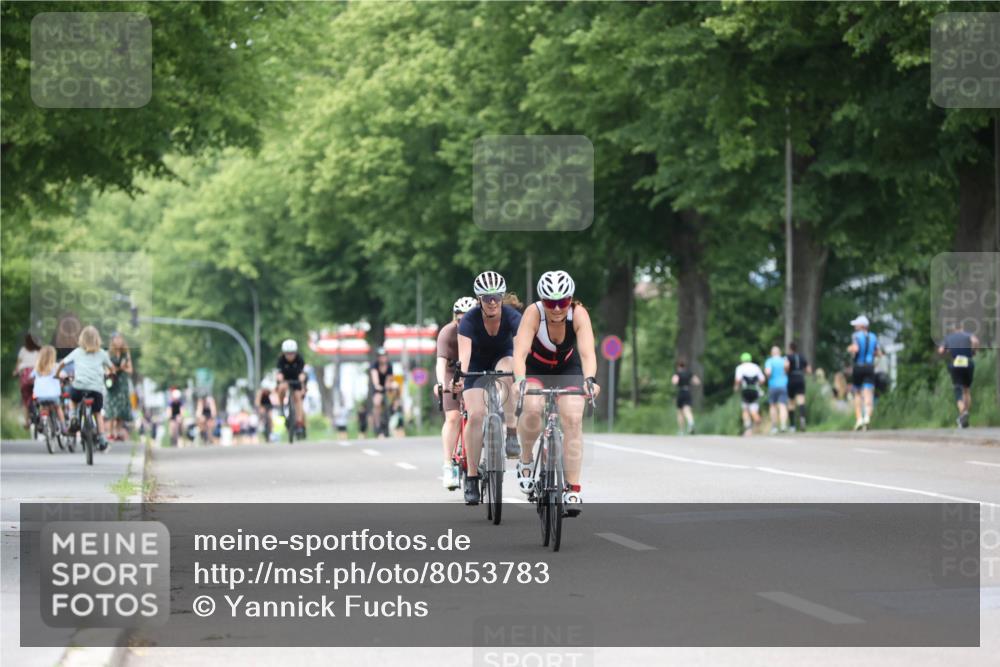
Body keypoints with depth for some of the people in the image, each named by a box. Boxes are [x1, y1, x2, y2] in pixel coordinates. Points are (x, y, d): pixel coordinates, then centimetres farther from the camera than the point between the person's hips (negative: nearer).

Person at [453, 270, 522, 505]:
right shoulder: (469, 320, -26)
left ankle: (511, 435, -29)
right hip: (477, 365, 0)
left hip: (502, 358, 0)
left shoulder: (512, 317, -25)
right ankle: (472, 477, -10)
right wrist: (460, 376, -57)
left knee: (506, 369, -37)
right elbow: (464, 351, -39)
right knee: (475, 414, -18)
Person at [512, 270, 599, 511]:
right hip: (535, 368, -1)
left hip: (568, 368, 1)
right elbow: (520, 352, -40)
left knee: (573, 418, -19)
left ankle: (573, 489, -12)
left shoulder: (578, 314, -29)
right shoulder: (534, 313, -31)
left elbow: (587, 352, -39)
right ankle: (526, 460, -2)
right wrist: (519, 379, -58)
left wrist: (590, 379, -58)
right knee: (533, 408, -29)